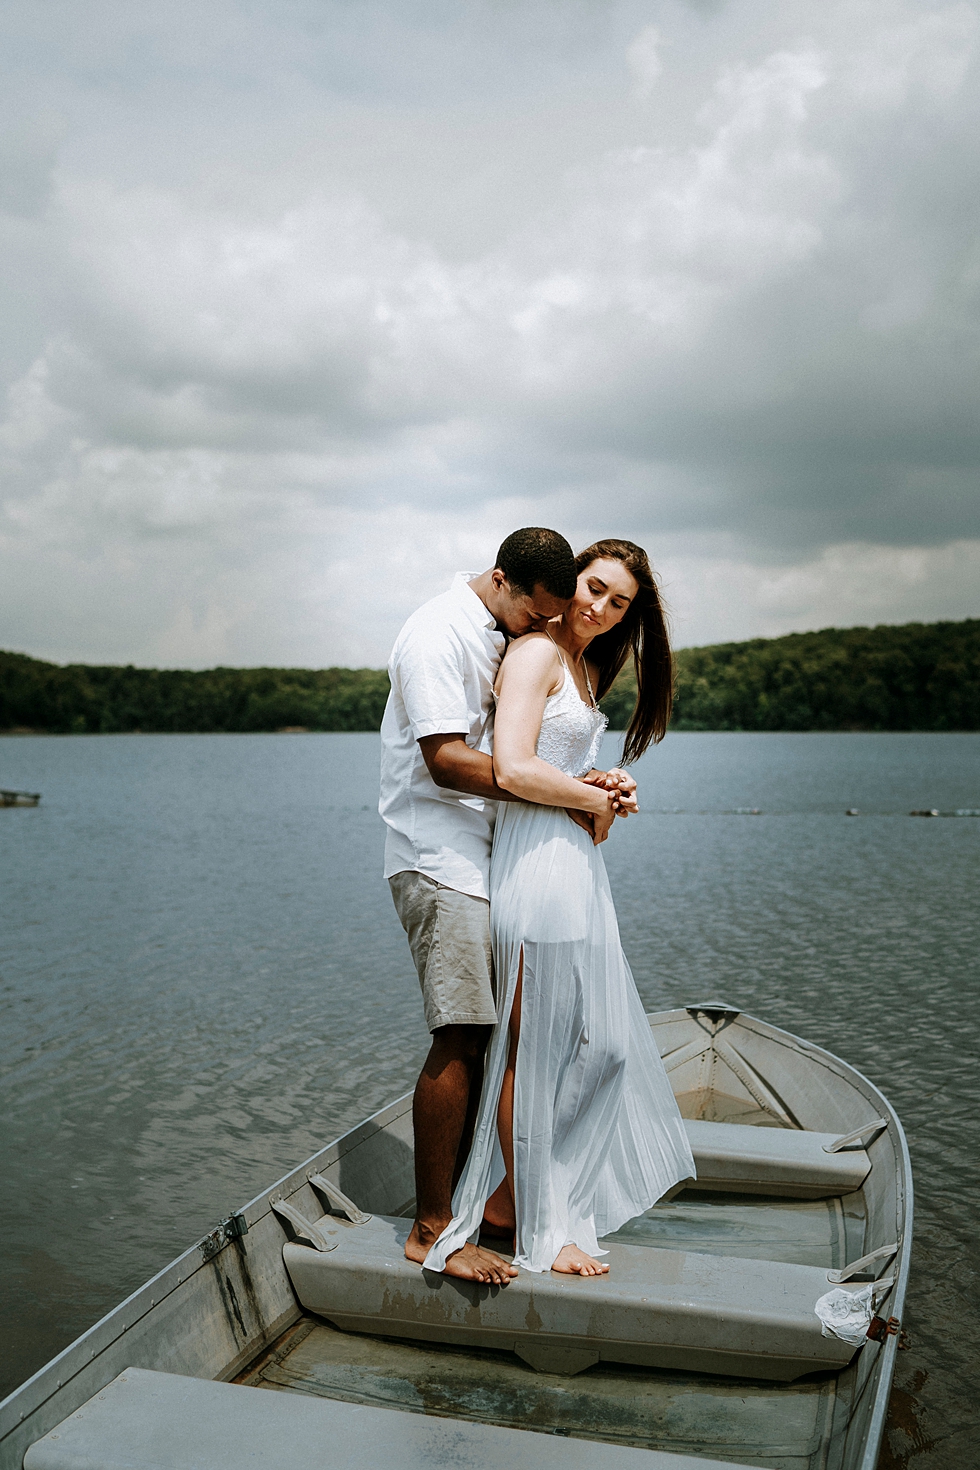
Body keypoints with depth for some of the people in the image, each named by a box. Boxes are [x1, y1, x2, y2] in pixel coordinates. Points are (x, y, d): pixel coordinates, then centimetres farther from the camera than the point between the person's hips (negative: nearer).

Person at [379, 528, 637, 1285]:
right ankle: (431, 1230, 1)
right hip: (440, 859, -9)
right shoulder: (439, 633, -15)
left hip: (488, 856, 9)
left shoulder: (517, 637, 13)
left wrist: (592, 781, 1)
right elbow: (449, 761, -22)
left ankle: (457, 1195, 23)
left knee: (481, 1035, 11)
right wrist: (566, 794, -20)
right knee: (461, 1039, -9)